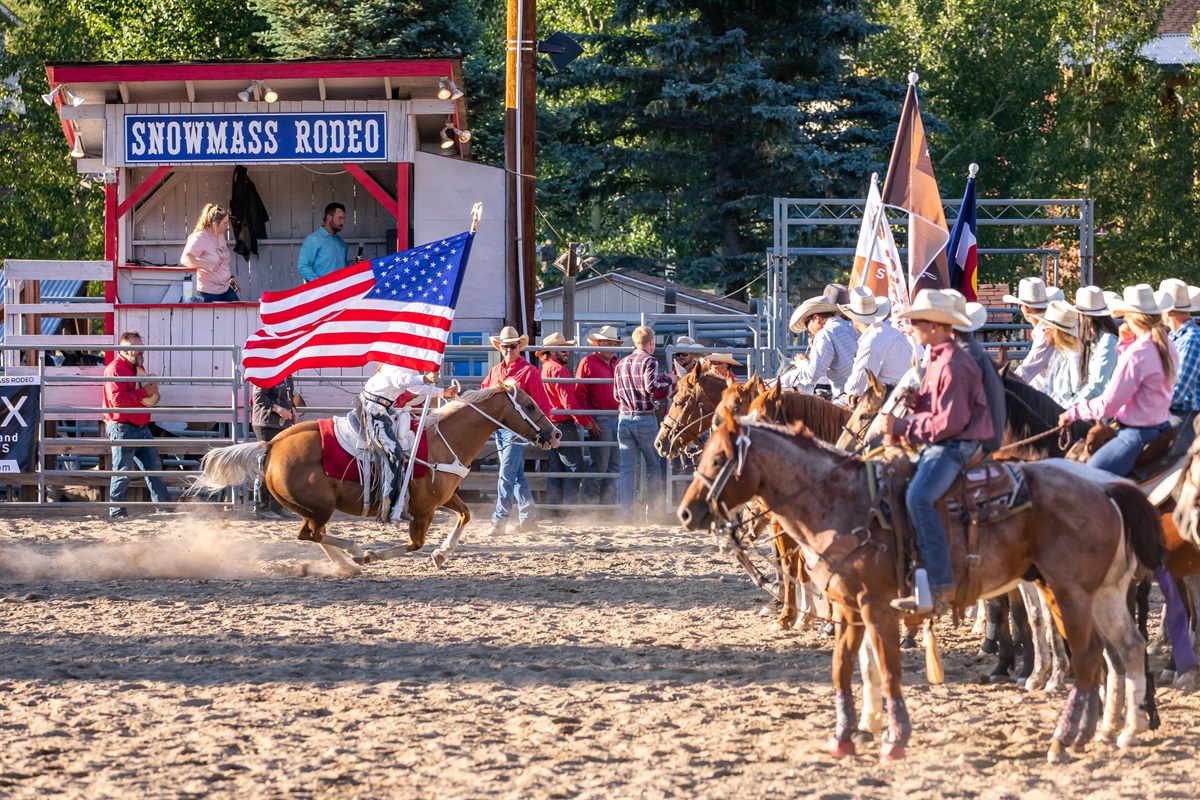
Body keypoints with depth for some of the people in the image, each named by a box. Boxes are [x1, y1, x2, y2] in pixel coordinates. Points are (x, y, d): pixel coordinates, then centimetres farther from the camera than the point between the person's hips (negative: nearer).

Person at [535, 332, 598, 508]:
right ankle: (570, 506, -10)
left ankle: (553, 507, 12)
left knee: (556, 468, 12)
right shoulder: (559, 370, -13)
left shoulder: (544, 370, 17)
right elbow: (569, 401, -18)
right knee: (574, 467, -7)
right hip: (564, 425, -10)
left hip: (550, 426, 10)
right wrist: (586, 422, -11)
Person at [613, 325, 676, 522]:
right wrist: (667, 379, -5)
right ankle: (654, 511, 12)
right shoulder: (649, 361, -7)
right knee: (654, 465, 10)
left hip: (624, 419, 5)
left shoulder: (621, 363, 11)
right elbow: (651, 386, -20)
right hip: (645, 419, -5)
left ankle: (625, 512, -3)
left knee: (627, 467, 4)